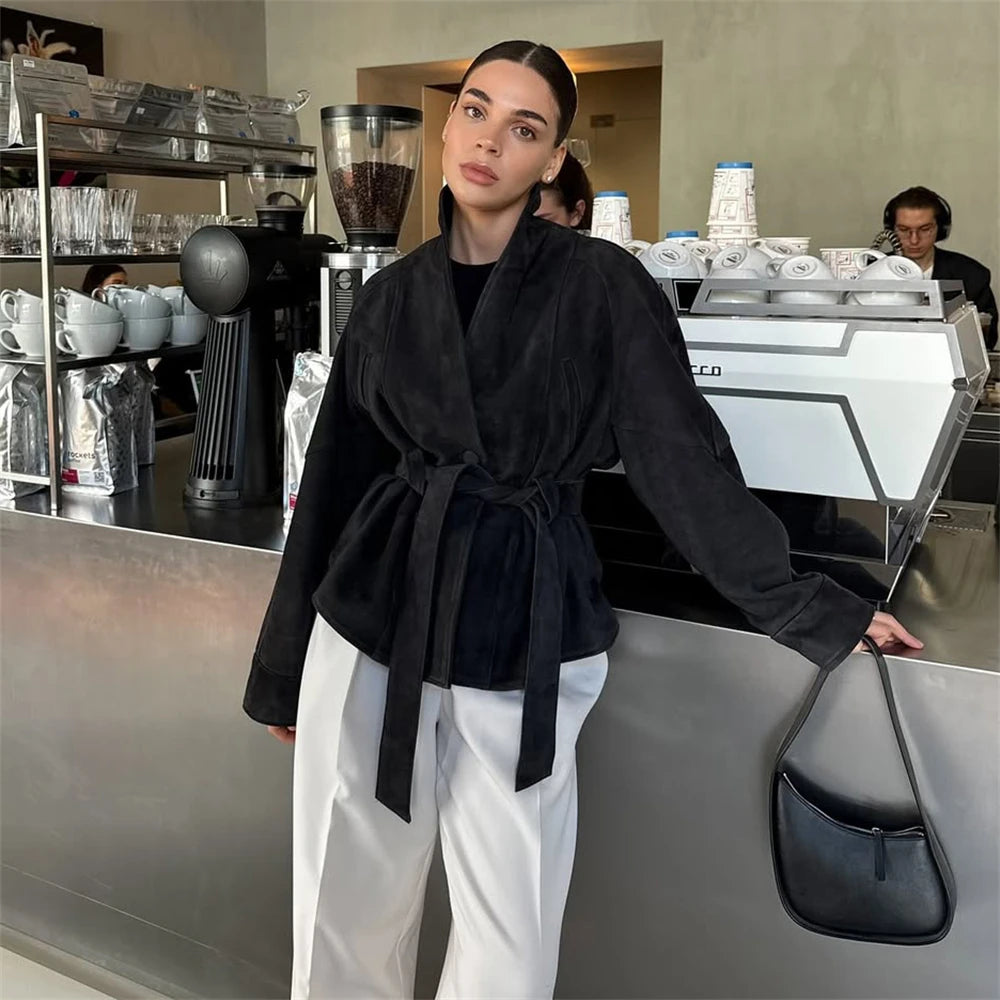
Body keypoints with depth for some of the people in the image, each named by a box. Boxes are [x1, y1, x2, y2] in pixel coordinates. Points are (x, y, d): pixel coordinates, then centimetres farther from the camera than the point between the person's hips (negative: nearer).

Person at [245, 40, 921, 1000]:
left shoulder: (602, 285, -3)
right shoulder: (393, 295, 7)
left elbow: (684, 458, -2)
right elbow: (334, 478, 10)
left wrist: (807, 608, -4)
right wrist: (284, 664, 14)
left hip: (522, 632, -2)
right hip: (373, 617, 3)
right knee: (346, 915, 11)